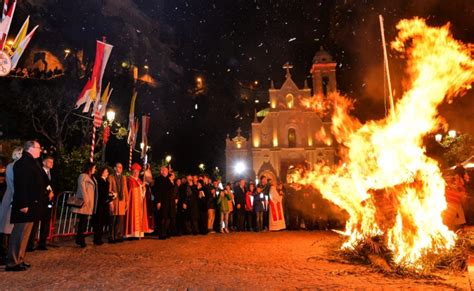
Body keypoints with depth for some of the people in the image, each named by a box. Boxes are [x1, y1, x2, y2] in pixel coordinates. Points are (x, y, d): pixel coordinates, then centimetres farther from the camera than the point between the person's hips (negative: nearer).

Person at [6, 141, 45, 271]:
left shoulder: (31, 163, 16)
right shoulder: (23, 163, -14)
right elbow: (21, 185, -22)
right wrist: (23, 204, -24)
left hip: (30, 205, 10)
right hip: (25, 206, -10)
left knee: (24, 234, 16)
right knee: (19, 234, -4)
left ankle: (19, 259, 25)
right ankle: (12, 263, 4)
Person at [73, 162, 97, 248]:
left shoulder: (92, 178, 20)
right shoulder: (83, 176, -5)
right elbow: (82, 188, -16)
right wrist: (85, 200, -23)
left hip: (89, 203, 8)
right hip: (84, 203, -8)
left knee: (84, 222, 9)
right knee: (82, 221, -6)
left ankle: (80, 239, 16)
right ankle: (80, 240, -1)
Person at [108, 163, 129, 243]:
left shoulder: (124, 177, 15)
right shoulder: (111, 177, 1)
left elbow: (125, 190, 13)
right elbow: (109, 190, -4)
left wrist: (127, 201, 7)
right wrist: (110, 202, -10)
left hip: (122, 201, 4)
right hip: (114, 201, -4)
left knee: (120, 221, 5)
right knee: (113, 221, 1)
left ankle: (119, 236, 13)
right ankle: (111, 237, 9)